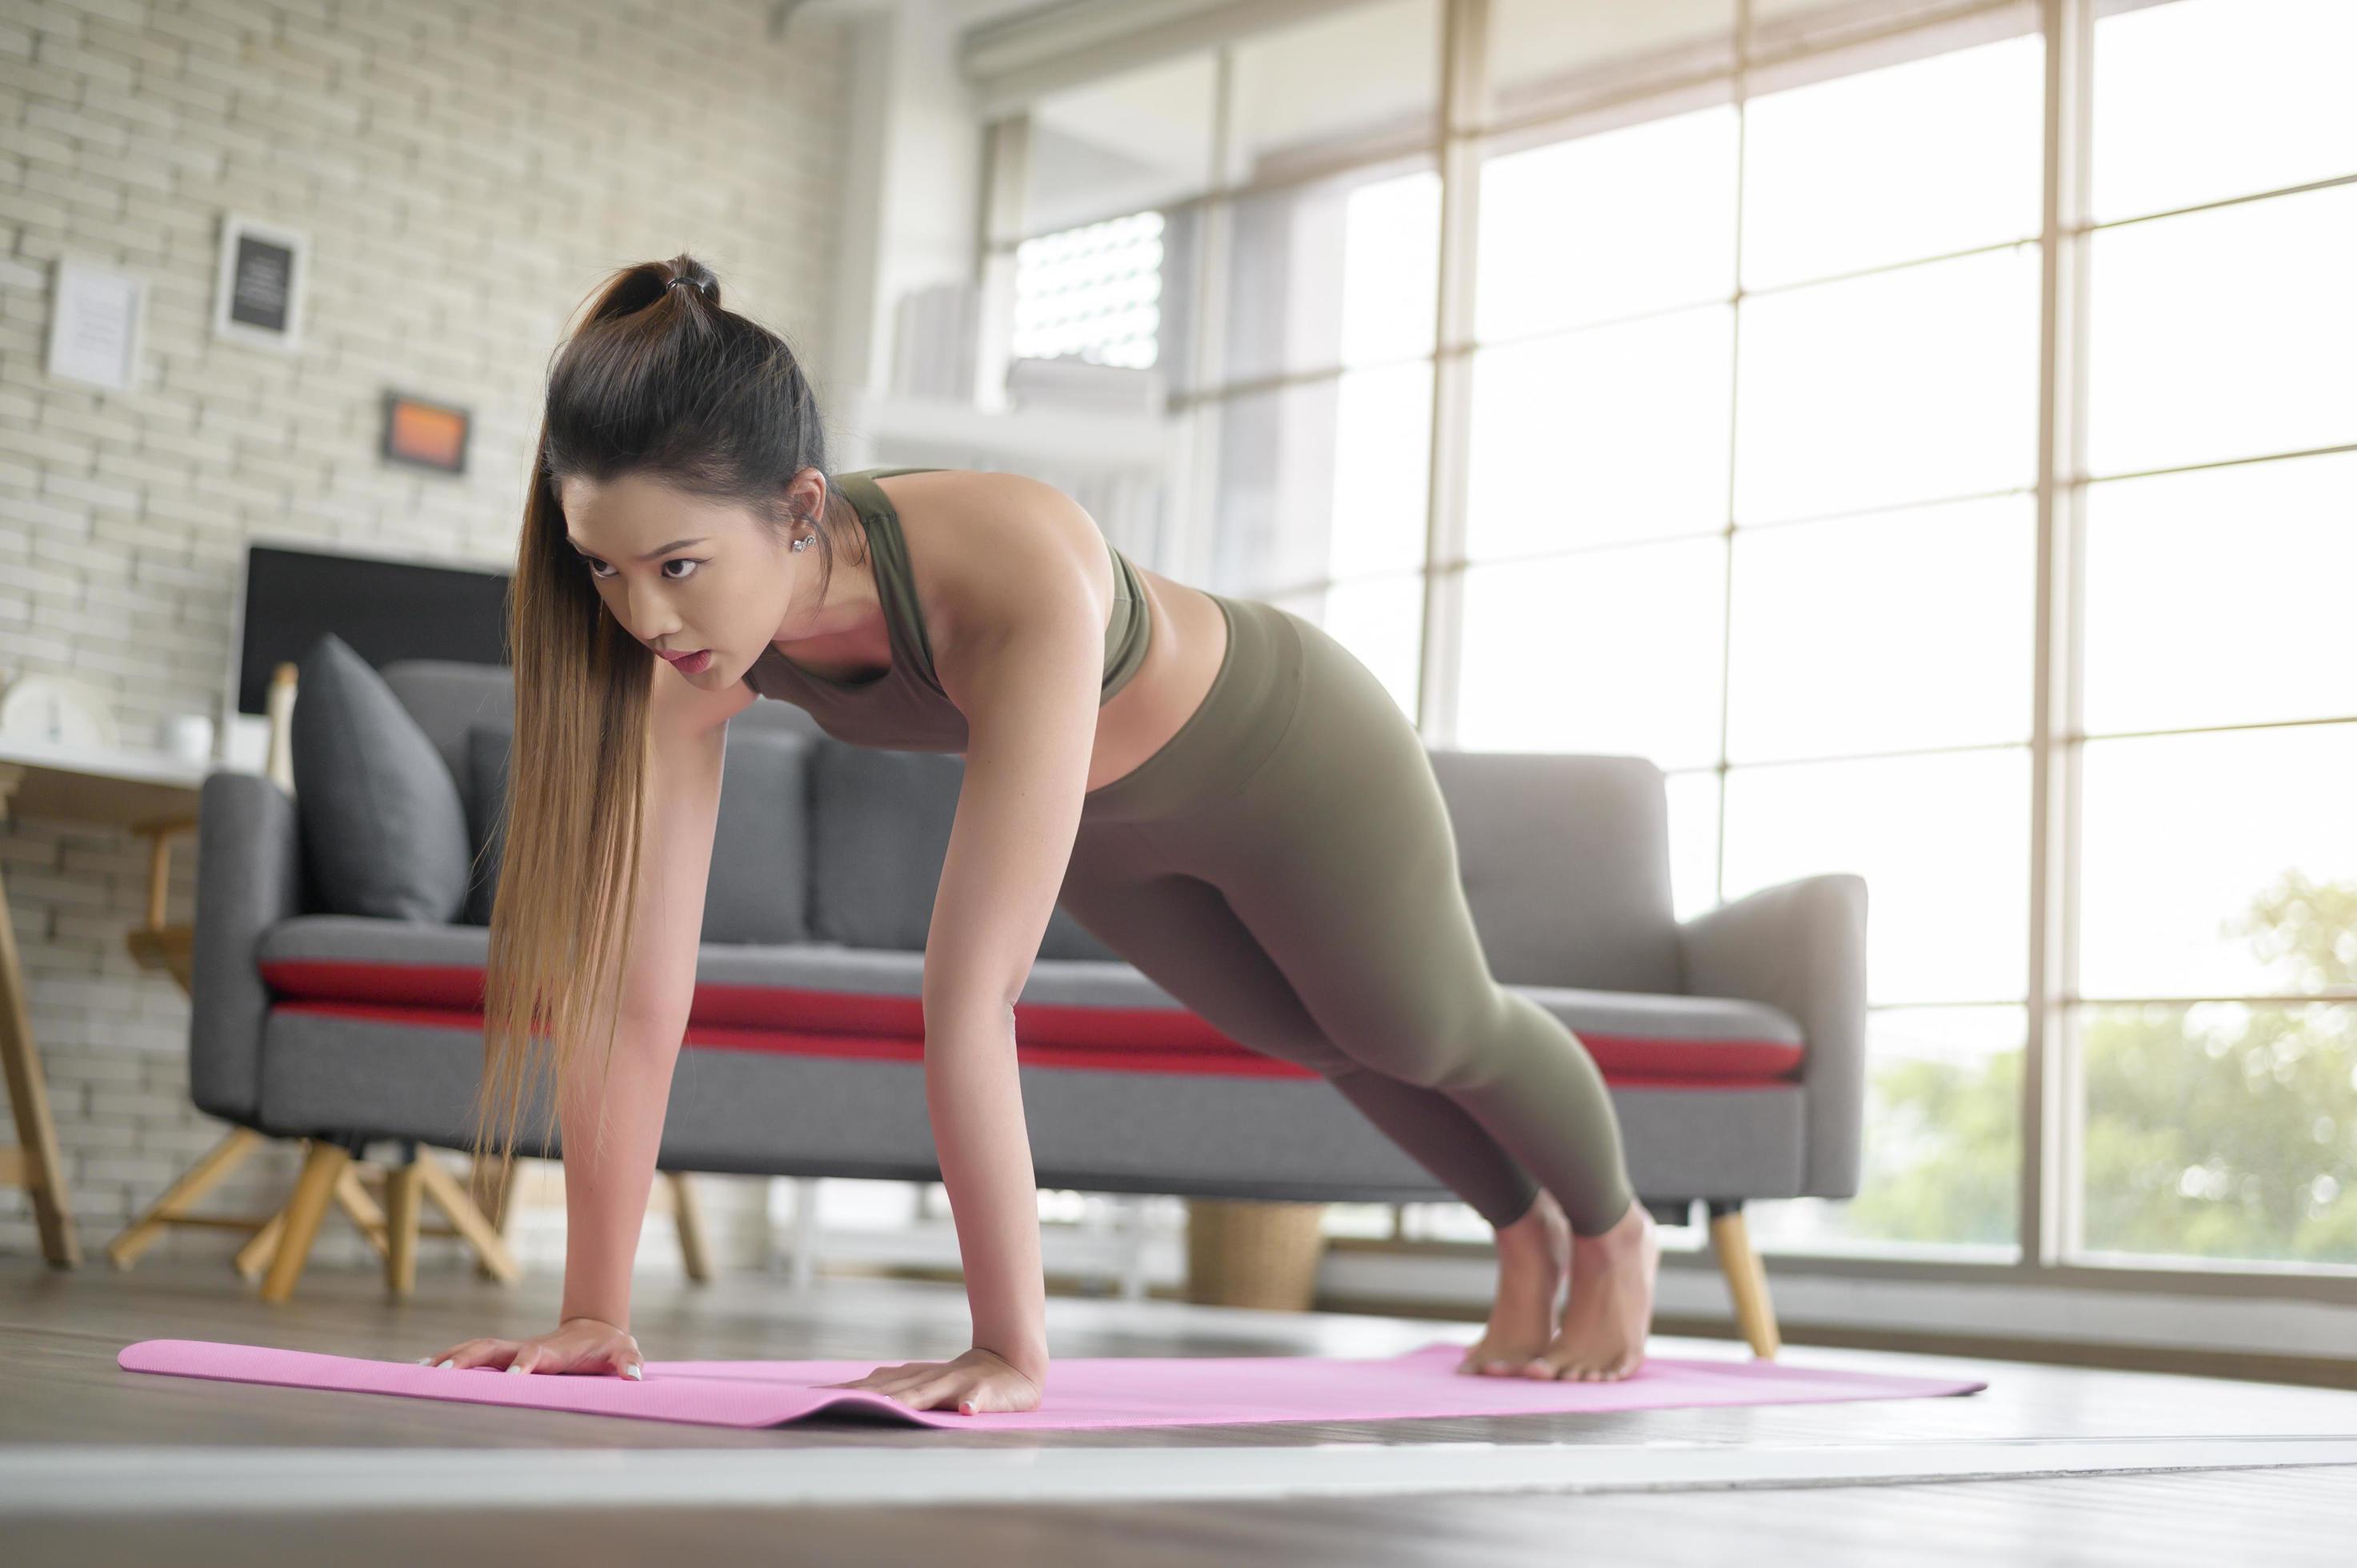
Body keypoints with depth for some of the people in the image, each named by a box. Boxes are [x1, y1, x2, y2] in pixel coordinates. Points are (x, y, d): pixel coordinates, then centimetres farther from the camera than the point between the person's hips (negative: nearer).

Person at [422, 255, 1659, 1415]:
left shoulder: (1015, 578, -49)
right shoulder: (681, 628, -32)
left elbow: (970, 993, -52)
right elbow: (629, 988, -31)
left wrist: (1012, 1352, -48)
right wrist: (594, 1313, -30)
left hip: (1281, 753, -5)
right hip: (1097, 813, 6)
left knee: (1429, 1035, 22)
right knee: (1310, 1039, 30)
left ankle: (1614, 1235, 58)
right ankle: (1524, 1232, 62)